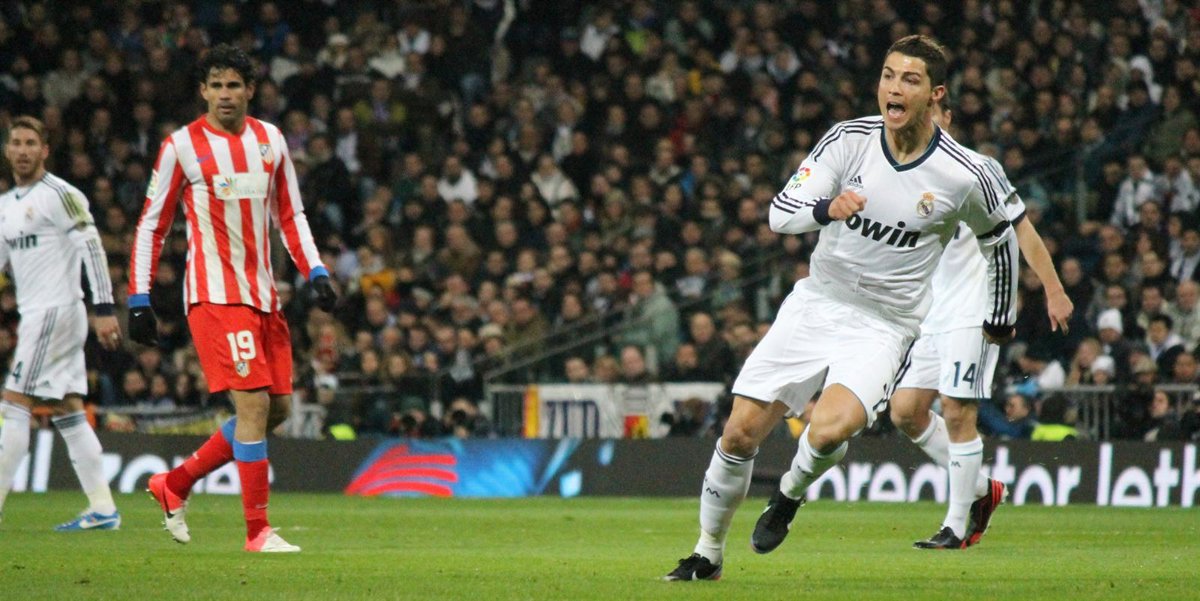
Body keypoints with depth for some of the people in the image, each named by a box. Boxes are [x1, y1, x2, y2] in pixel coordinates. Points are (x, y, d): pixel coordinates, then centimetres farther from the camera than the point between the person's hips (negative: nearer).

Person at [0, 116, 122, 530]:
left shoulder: (60, 196, -10)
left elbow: (92, 250, -15)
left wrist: (104, 309, -21)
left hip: (56, 312, -9)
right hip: (35, 313, 9)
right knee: (67, 412, 7)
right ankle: (102, 510, 7)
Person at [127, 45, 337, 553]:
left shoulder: (270, 140, 10)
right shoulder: (181, 146, -4)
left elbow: (290, 215, 18)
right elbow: (151, 225, 1)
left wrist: (315, 273, 5)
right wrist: (139, 299, -4)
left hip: (263, 293, 7)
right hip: (215, 295, -7)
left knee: (277, 409, 7)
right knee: (253, 403, -15)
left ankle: (174, 484, 21)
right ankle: (257, 531, -9)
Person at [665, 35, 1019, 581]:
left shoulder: (964, 178, -12)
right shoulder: (849, 139, -7)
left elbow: (999, 239, 8)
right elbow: (780, 212, -11)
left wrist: (1001, 320, 18)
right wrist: (826, 209, -33)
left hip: (882, 327, -3)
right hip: (814, 304, 3)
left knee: (830, 430, -30)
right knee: (740, 433, -4)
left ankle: (789, 495, 5)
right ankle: (708, 554, 17)